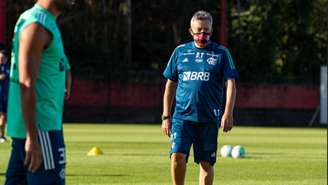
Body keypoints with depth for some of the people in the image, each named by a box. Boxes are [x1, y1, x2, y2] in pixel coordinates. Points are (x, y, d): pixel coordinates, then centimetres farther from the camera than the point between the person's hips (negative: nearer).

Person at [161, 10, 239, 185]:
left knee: (206, 163, 2)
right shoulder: (180, 51, 11)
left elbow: (230, 83, -1)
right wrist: (166, 116, 10)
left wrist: (228, 113, -13)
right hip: (182, 115, 1)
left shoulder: (221, 53, 5)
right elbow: (170, 85, 15)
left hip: (209, 118, -1)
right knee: (177, 156, -13)